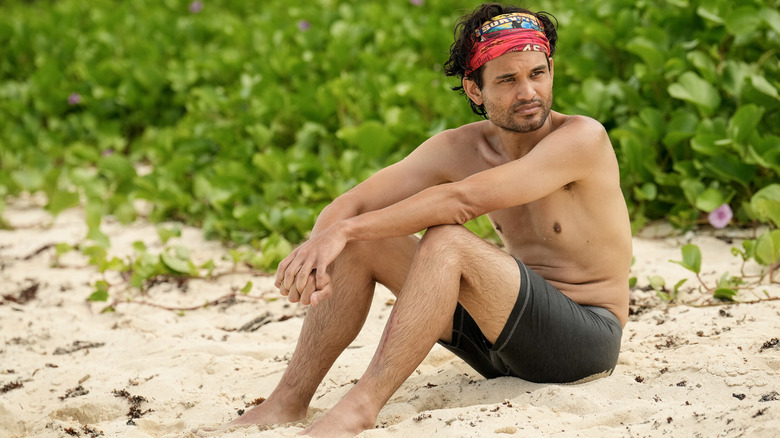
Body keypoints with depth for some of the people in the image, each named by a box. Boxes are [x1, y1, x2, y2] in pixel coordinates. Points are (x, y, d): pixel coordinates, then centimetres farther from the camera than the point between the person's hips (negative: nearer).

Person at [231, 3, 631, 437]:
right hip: (502, 348, 7)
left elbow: (462, 200, -27)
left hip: (587, 337, -7)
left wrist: (346, 230, -27)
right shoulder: (458, 149, 3)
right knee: (361, 242, -4)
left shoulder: (583, 137, -17)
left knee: (445, 240, -30)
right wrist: (318, 247, -25)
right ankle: (290, 401, -6)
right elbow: (350, 204, -2)